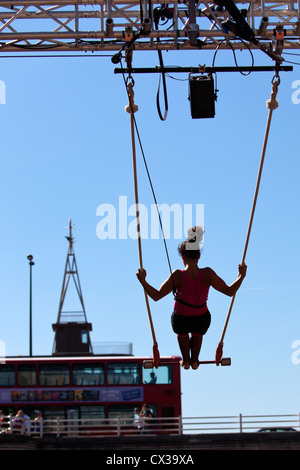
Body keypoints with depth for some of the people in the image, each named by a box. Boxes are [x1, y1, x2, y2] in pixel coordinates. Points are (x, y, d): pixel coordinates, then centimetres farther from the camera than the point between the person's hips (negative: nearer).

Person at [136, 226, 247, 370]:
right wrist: (241, 276, -6)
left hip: (181, 319, -1)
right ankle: (194, 361, 54)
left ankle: (186, 361, 54)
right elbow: (229, 291, -15)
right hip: (202, 320, 1)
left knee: (182, 334, 40)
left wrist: (142, 281, -14)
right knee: (197, 334, 42)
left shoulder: (177, 276, -25)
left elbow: (156, 296, -20)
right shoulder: (207, 274, -22)